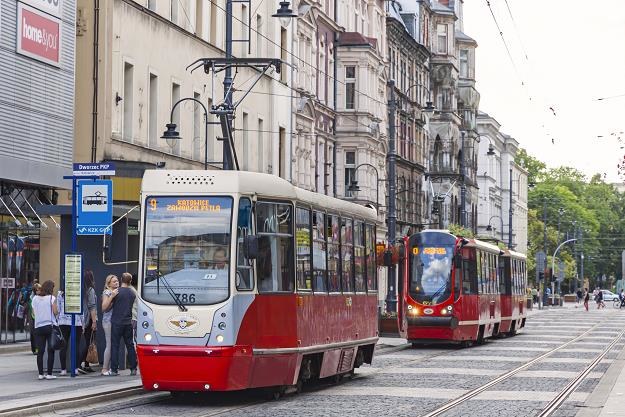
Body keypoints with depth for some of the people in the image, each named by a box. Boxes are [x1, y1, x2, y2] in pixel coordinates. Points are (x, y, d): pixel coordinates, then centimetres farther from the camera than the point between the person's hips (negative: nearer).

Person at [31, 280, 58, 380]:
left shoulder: (35, 299, 7)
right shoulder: (51, 298, -5)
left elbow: (34, 312, 9)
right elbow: (55, 312, -9)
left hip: (38, 327, 4)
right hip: (50, 326, -4)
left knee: (40, 351, 6)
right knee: (51, 351, 1)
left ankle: (40, 373, 6)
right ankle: (49, 374, -2)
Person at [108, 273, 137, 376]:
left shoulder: (117, 292, -9)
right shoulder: (133, 294, 6)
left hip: (117, 322, -4)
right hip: (128, 323, 4)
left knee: (115, 345, 0)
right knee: (130, 345, 10)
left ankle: (114, 369, -2)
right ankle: (133, 369, 10)